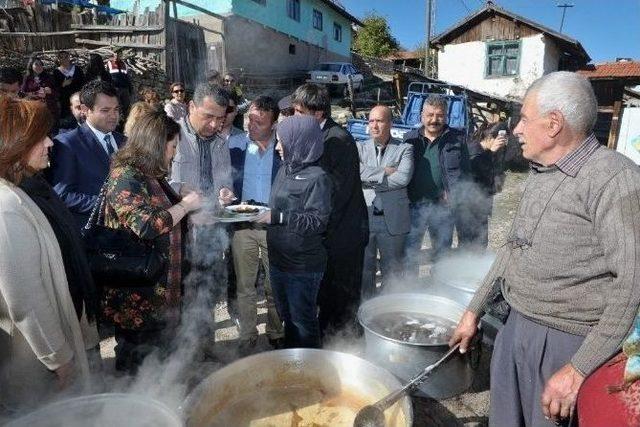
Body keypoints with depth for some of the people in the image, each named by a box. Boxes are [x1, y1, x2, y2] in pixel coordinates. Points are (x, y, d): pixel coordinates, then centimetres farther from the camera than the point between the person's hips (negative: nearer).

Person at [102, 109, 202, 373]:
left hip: (162, 289, 9)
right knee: (136, 366, 8)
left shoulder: (152, 176, 12)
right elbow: (147, 224, -27)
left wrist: (196, 211, 12)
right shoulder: (125, 177, -17)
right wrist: (185, 204, -16)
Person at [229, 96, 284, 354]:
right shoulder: (235, 146, 2)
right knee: (245, 287, 9)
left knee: (275, 287, 9)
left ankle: (276, 336, 28)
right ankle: (247, 338, 25)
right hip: (242, 225, 1)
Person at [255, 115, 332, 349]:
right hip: (279, 259, 8)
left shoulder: (317, 177, -16)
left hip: (303, 265, -7)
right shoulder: (285, 169, 5)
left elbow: (318, 221, -21)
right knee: (286, 315, 22)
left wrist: (276, 217, -24)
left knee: (302, 320, 8)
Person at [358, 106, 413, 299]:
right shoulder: (359, 148, 8)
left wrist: (370, 180, -12)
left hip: (392, 220, -2)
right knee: (364, 268, 13)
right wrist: (385, 172, -13)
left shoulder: (404, 149, 1)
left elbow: (403, 178, -16)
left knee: (392, 269, 10)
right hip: (363, 218, 2)